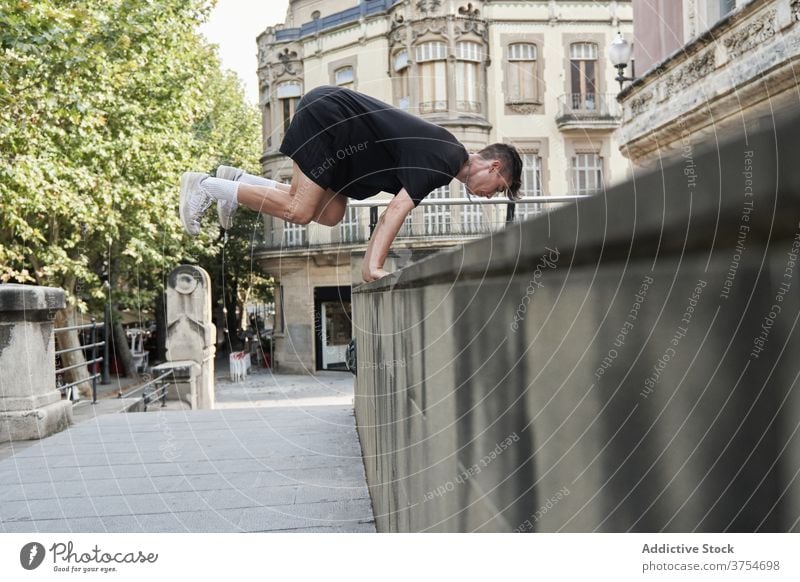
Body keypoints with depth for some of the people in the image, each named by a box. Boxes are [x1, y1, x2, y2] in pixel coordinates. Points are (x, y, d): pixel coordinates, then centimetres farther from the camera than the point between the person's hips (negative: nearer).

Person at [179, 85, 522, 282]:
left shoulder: (445, 151, 10)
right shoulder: (443, 160, -19)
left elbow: (395, 209, 14)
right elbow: (398, 209, -28)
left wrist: (370, 264, 11)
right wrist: (374, 266, -29)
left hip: (335, 123, 10)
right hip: (325, 115, -10)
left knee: (330, 215, 7)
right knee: (298, 211, -11)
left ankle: (237, 180, 15)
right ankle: (205, 185, -2)